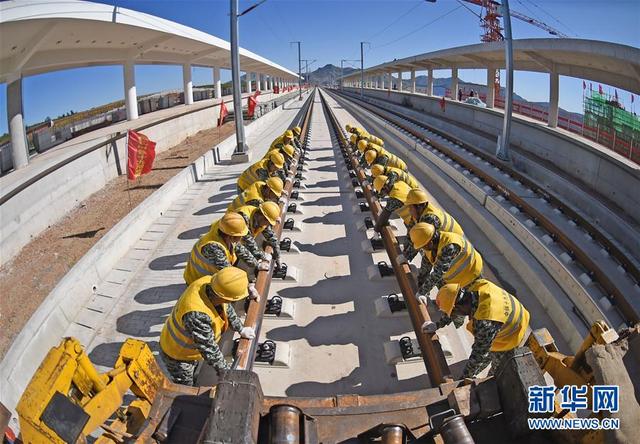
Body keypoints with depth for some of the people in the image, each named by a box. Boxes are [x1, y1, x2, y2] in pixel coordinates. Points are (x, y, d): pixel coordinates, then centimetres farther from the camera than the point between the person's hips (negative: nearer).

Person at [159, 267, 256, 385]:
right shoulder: (196, 315, -47)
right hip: (177, 355, -7)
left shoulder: (209, 282, -25)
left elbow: (226, 308, -2)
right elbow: (208, 349, -33)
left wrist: (240, 329, 7)